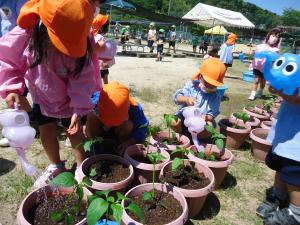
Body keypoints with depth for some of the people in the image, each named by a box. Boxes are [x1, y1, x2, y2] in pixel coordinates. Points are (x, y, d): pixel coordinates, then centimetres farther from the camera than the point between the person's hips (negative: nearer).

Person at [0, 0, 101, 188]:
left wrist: (79, 108, -31)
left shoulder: (80, 44, -30)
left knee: (74, 130, 8)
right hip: (42, 96, 3)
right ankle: (56, 166, 35)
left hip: (71, 98, -2)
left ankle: (82, 165, 31)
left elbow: (83, 78, -24)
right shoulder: (25, 35, -27)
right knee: (47, 131, 11)